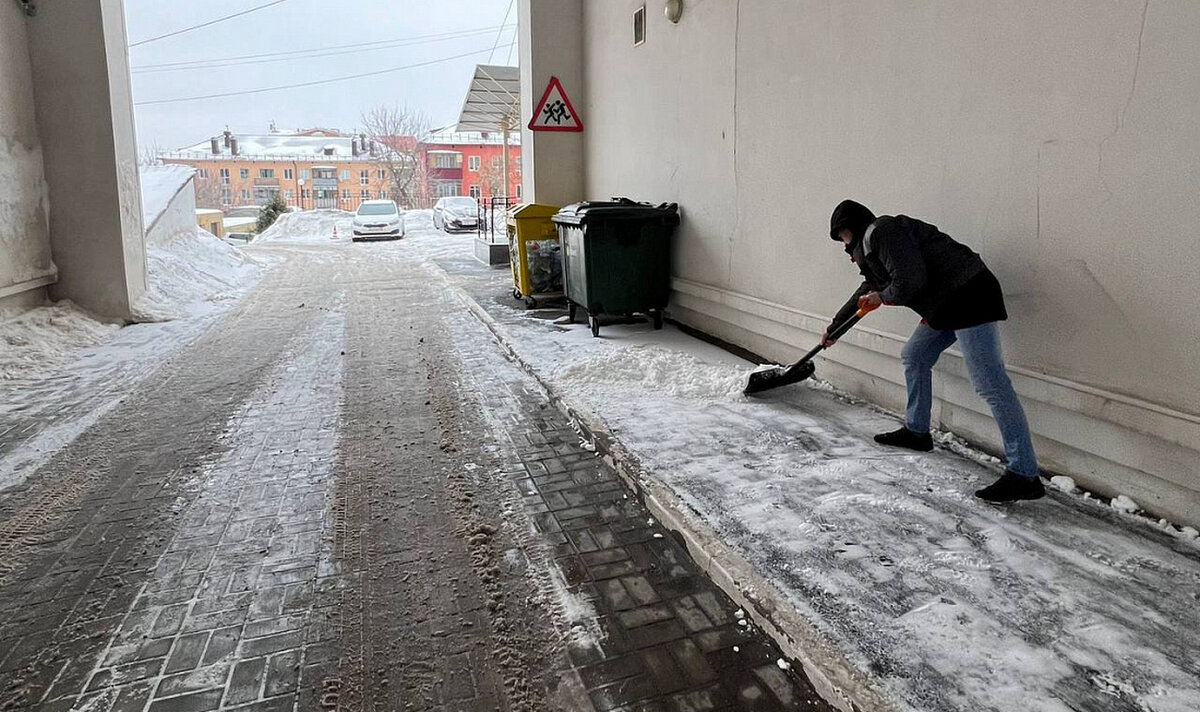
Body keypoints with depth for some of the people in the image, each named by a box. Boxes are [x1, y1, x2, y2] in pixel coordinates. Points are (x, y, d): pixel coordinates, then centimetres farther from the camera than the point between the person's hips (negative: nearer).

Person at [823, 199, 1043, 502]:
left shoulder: (883, 231, -11)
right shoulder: (871, 242, 22)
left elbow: (909, 281, -22)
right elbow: (869, 289, 37)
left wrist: (883, 297, 0)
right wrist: (836, 325, 45)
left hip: (968, 295, -11)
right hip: (947, 303, 11)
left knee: (990, 384, -14)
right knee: (914, 357, 23)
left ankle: (1025, 475, -14)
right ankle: (916, 431, 36)